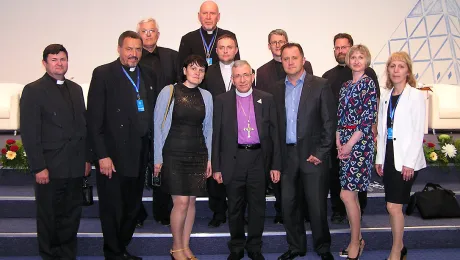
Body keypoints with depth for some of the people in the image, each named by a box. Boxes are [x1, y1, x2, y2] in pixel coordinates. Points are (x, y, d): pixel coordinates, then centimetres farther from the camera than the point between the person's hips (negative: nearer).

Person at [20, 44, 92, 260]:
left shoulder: (75, 89, 13)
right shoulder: (33, 90, -4)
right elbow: (29, 133, -9)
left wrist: (87, 158, 11)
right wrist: (38, 167, -13)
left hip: (75, 167, 5)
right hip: (50, 168, -5)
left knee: (71, 216, 11)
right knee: (49, 217, 8)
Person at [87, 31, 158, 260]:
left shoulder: (149, 76, 10)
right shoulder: (103, 74, -5)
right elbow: (94, 119, -9)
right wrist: (102, 156, -14)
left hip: (140, 155, 5)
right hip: (113, 155, -5)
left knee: (132, 208, 15)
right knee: (113, 210, 6)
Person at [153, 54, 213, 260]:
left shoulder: (206, 96, 8)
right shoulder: (169, 91, -3)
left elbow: (208, 128, 13)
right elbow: (158, 125, -2)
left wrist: (209, 158, 10)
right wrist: (157, 158, -5)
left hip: (198, 154, 4)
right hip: (174, 154, -4)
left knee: (191, 201, 7)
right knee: (181, 201, -6)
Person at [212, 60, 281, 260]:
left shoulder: (266, 99, 5)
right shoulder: (222, 101, 3)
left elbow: (274, 133, 4)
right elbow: (217, 135, 3)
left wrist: (276, 165, 0)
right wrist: (216, 167, 0)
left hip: (259, 159, 0)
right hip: (233, 160, 0)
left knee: (257, 206, 8)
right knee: (235, 207, 10)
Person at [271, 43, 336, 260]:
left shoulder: (320, 86, -2)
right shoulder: (277, 89, 9)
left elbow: (329, 122, -4)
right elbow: (275, 124, 7)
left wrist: (320, 153, -10)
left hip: (313, 154, -3)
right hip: (287, 155, 4)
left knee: (317, 205, 3)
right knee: (288, 204, 10)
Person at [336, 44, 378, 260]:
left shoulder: (368, 83, -5)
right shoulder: (345, 86, 15)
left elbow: (369, 118, -12)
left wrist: (350, 144, -13)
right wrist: (338, 141, 0)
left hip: (360, 142, -7)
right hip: (345, 142, 7)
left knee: (347, 193, -9)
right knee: (352, 193, 10)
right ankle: (357, 239, 22)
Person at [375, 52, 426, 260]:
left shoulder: (415, 96, -5)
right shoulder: (386, 98, 12)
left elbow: (418, 132, -10)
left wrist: (409, 162, -15)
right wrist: (379, 158, 10)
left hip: (405, 159, -6)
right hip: (389, 157, 6)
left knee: (393, 206, -7)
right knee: (393, 206, 11)